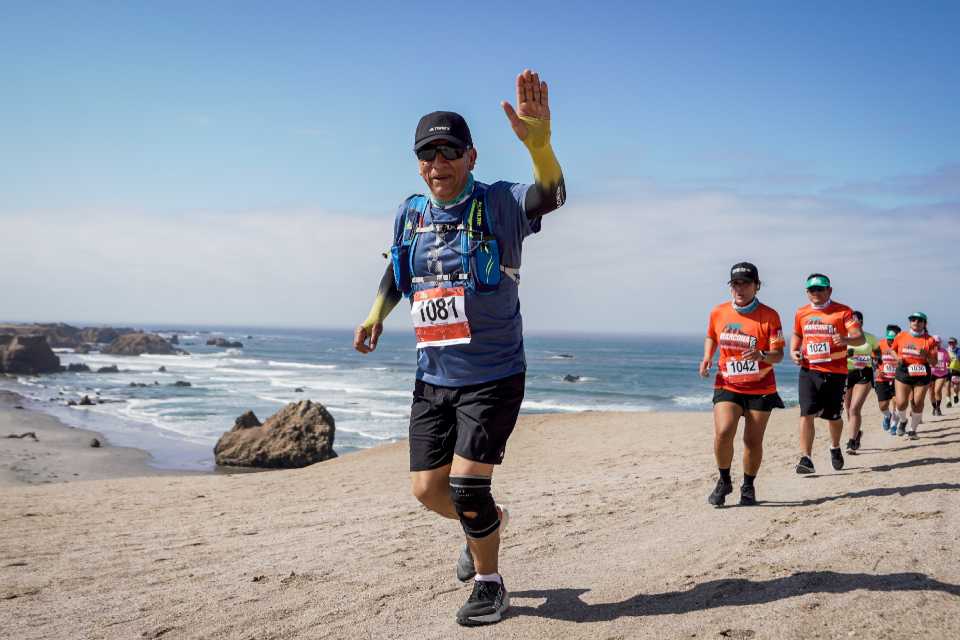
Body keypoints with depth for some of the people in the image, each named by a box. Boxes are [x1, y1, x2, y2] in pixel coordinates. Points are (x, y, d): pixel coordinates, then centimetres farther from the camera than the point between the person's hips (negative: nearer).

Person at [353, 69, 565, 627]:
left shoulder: (499, 205, -13)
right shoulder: (410, 214, 4)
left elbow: (551, 196, -33)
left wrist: (539, 142, -53)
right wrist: (377, 314, 3)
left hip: (494, 376, -5)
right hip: (433, 376, 6)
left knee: (466, 482, -11)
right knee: (428, 489, 9)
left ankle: (490, 584, 16)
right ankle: (491, 520, 41)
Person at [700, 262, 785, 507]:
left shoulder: (769, 316, -8)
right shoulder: (718, 312, 0)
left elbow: (778, 354, -9)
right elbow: (711, 337, 19)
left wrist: (762, 355, -30)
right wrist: (707, 357, 1)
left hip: (760, 388, -1)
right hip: (727, 386, 1)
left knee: (753, 441, 5)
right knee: (723, 433, -17)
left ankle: (748, 487, 28)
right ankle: (724, 481, 7)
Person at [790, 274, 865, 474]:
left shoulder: (843, 311, -4)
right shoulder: (801, 313, 9)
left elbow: (860, 338, -11)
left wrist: (846, 340, -34)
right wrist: (793, 351, 7)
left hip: (835, 372, -2)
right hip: (808, 370, 2)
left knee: (833, 416, 10)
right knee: (806, 413, -12)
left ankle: (835, 448, 39)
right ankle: (806, 458, -12)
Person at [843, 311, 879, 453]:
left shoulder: (870, 338, 4)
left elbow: (877, 351, 20)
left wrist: (875, 357, -2)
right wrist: (846, 354, -23)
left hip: (864, 374, -2)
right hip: (846, 374, 2)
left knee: (855, 408, -15)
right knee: (849, 409, 13)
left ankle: (852, 442, -12)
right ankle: (857, 433, 41)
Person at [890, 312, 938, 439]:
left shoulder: (929, 340, -1)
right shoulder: (901, 336, 3)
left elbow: (934, 362, -1)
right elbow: (892, 350, 18)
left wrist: (926, 355, -21)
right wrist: (897, 357, -3)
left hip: (922, 375, 0)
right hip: (903, 373, 0)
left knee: (918, 404, 2)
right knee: (901, 403, -9)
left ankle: (912, 430, 22)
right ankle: (903, 421, 23)